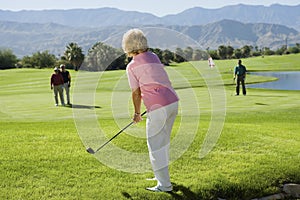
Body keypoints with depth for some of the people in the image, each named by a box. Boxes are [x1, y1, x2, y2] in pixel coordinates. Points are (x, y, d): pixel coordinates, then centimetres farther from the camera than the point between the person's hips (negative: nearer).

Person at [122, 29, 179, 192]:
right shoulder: (154, 57, 15)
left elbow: (136, 93, 1)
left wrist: (137, 113, 15)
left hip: (158, 108, -7)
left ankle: (164, 184, 5)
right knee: (163, 141, 21)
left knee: (155, 145, 3)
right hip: (173, 102, 7)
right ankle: (162, 174, 34)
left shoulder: (132, 66, -2)